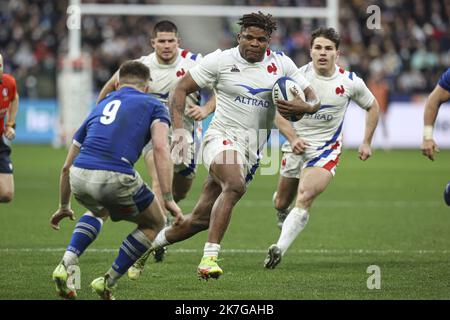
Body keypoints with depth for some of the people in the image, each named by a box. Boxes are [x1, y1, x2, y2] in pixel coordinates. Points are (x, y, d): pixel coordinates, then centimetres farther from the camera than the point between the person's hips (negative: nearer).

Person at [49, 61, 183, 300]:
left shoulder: (100, 107, 32)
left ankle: (66, 264, 17)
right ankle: (107, 283, 19)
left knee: (98, 211, 40)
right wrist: (168, 199, -5)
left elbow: (67, 166, 35)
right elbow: (160, 148, -3)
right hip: (115, 178, -5)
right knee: (154, 224, 24)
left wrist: (63, 207, 49)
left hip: (79, 176, 5)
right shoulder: (153, 106, 18)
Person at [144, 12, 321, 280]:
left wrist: (303, 107, -15)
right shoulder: (221, 60, -3)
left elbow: (313, 100, 10)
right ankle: (210, 257, -38)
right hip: (222, 138, -4)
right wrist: (178, 132, -10)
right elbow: (181, 89, 2)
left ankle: (152, 243, 26)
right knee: (235, 186, -36)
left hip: (252, 150, 4)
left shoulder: (281, 64, 6)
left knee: (202, 217, 3)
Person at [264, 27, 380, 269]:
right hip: (297, 147, 2)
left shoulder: (350, 81, -7)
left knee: (304, 197, -26)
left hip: (326, 150, -2)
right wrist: (292, 138, -17)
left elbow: (372, 106, 11)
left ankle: (279, 249, -30)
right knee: (281, 203, 14)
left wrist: (366, 143, 6)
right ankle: (282, 213, 52)